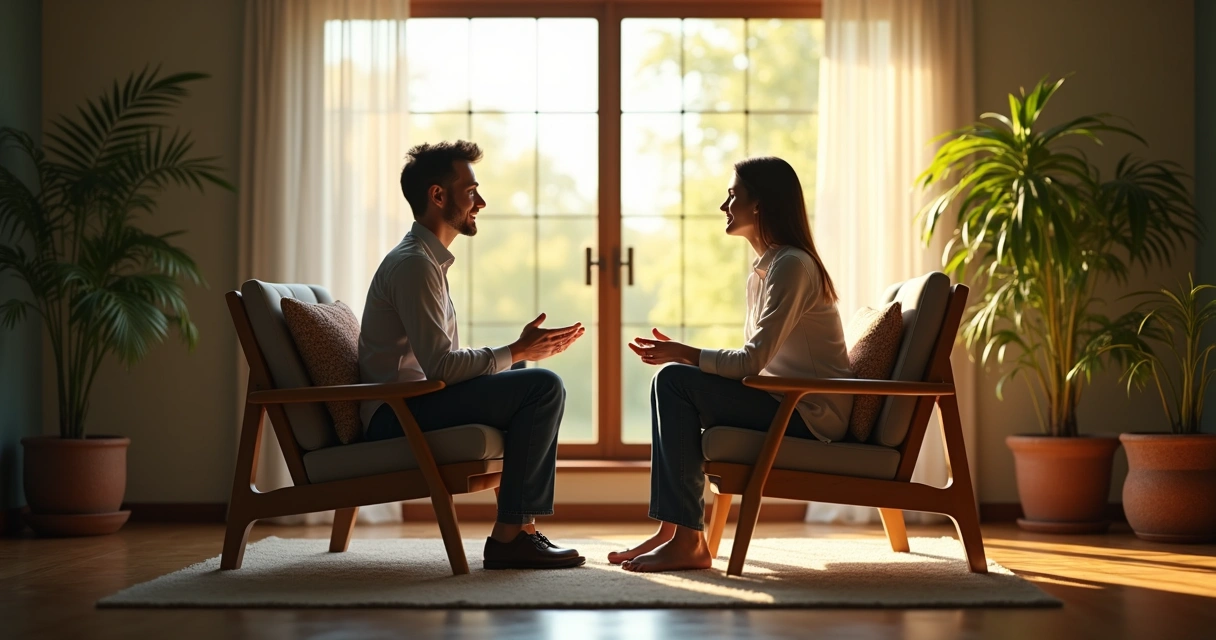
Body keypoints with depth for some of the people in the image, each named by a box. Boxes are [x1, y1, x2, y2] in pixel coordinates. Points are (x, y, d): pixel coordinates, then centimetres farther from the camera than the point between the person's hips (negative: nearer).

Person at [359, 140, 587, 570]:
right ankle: (508, 535, -16)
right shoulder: (413, 264, -13)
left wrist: (524, 349, 8)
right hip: (396, 416, -11)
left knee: (541, 388, 19)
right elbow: (441, 366, -22)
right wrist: (516, 352, -11)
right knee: (543, 386, -19)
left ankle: (522, 526, 8)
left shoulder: (429, 260, 20)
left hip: (410, 406, 11)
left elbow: (447, 362, 17)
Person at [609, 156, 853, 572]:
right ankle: (672, 531, -3)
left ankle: (688, 541, -19)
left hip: (811, 414, -10)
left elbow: (753, 360, -21)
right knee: (669, 382, 3)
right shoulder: (762, 269, 17)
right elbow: (754, 361, 13)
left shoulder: (791, 265, -14)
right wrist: (680, 354, 3)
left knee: (676, 380, -19)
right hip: (785, 403, 10)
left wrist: (683, 354, -14)